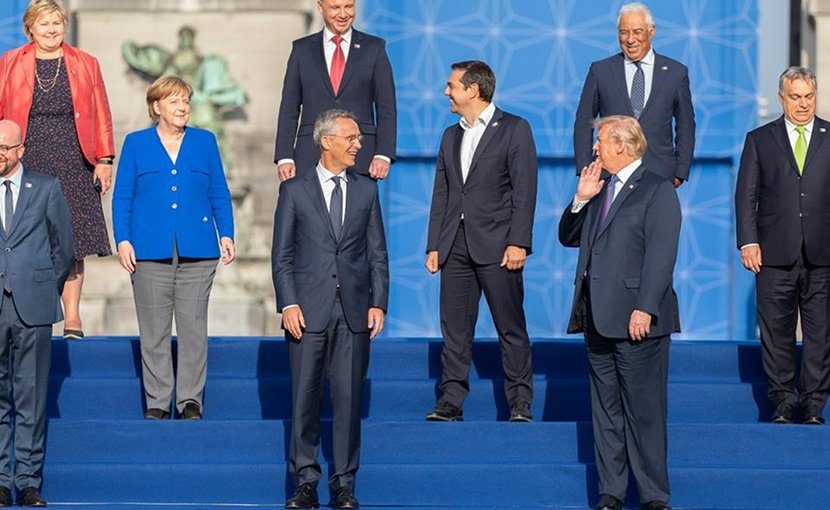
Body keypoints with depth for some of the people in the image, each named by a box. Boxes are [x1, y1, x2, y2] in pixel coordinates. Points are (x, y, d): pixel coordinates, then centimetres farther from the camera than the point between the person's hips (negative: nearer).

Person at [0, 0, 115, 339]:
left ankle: (72, 317, 0)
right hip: (27, 163, 0)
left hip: (72, 165, 0)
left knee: (72, 243, -3)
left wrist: (104, 160, 1)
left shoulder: (85, 64, 10)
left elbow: (101, 116, 9)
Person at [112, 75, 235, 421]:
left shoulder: (205, 142, 12)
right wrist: (123, 240, -3)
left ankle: (190, 400, 6)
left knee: (194, 328, 0)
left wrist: (226, 234, 3)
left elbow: (220, 195, 13)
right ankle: (157, 403, 7)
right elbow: (122, 197, 7)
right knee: (153, 331, 1)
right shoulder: (136, 143, 9)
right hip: (150, 251, -1)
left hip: (197, 251, 1)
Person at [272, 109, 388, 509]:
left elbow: (378, 254, 11)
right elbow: (281, 254, 2)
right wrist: (288, 304, -8)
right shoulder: (295, 190, 4)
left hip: (354, 312, 2)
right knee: (305, 397, 0)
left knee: (348, 398, 0)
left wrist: (378, 303, 1)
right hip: (309, 310, -2)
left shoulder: (366, 190, 11)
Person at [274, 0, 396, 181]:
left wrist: (383, 155, -8)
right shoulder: (302, 49, 11)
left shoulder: (374, 48, 8)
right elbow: (289, 108, 9)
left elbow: (386, 107, 4)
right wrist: (285, 158, -1)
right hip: (311, 158, 1)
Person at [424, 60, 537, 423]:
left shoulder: (514, 129, -1)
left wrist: (518, 243, -14)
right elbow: (441, 195, 17)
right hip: (455, 246, 6)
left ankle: (520, 403, 2)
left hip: (496, 245, -5)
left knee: (511, 329, -2)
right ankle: (450, 401, 7)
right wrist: (434, 245, 10)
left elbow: (524, 191, -6)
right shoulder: (451, 136, 18)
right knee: (454, 328, 4)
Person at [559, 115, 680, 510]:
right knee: (605, 410, 10)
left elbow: (661, 255, -14)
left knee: (644, 409, -4)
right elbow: (568, 238, 20)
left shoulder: (657, 190, -7)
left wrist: (645, 309, -20)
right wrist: (581, 199, 5)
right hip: (597, 317, 8)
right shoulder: (600, 190, 18)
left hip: (636, 320, -8)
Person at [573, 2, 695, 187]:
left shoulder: (676, 72, 8)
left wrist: (680, 173, 5)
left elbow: (685, 127, 12)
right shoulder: (600, 71, 8)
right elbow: (584, 124, 9)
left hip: (659, 175, 0)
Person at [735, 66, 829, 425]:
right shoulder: (759, 140, 9)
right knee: (776, 331, 2)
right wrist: (748, 242, -5)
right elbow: (746, 195, 6)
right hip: (775, 255, 0)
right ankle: (784, 402, 12)